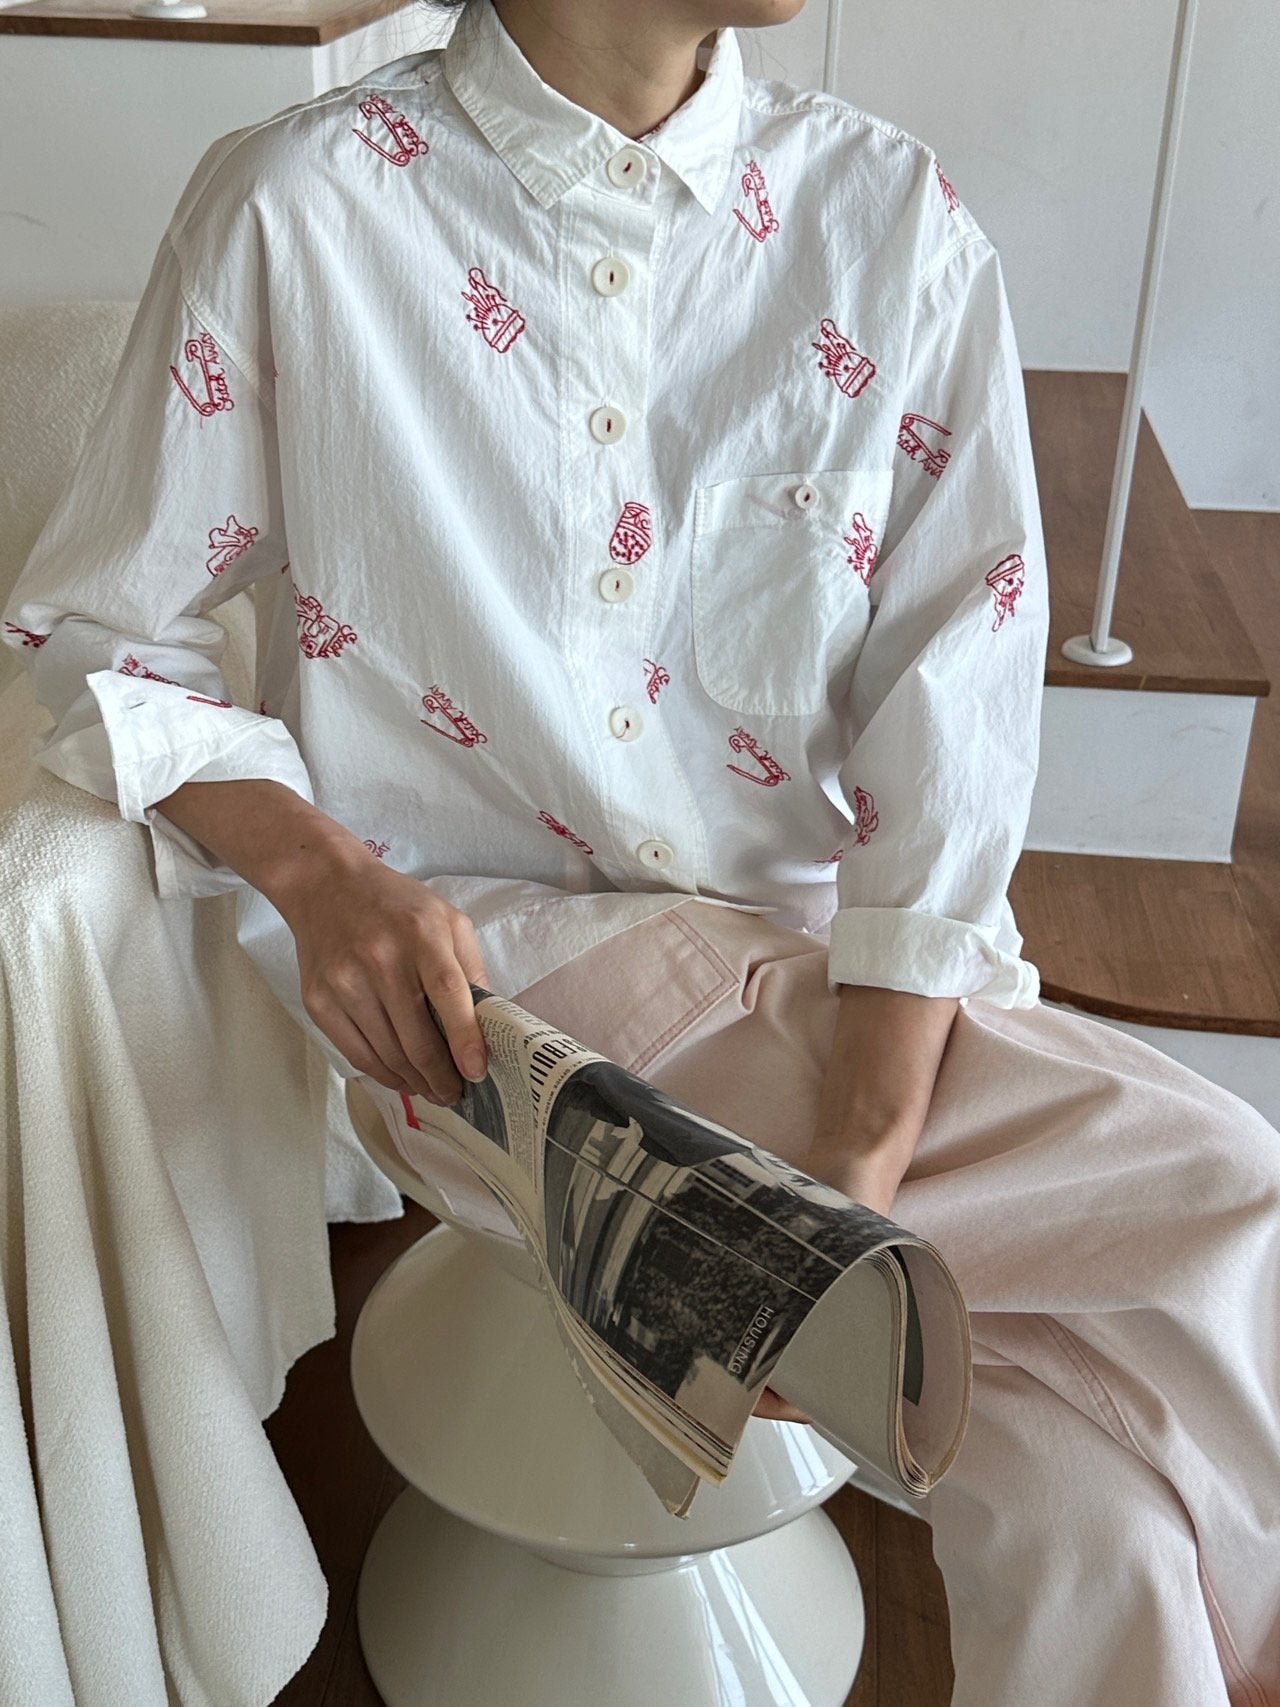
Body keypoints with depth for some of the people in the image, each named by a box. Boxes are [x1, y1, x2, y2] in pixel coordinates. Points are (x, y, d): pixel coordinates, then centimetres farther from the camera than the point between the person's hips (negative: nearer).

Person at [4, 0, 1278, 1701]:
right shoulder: (297, 207, -6)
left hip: (827, 949, 3)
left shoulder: (894, 216, 0)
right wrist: (315, 868, -17)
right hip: (465, 942, -3)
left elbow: (953, 724, -6)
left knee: (1091, 1487, -19)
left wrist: (858, 1166, -16)